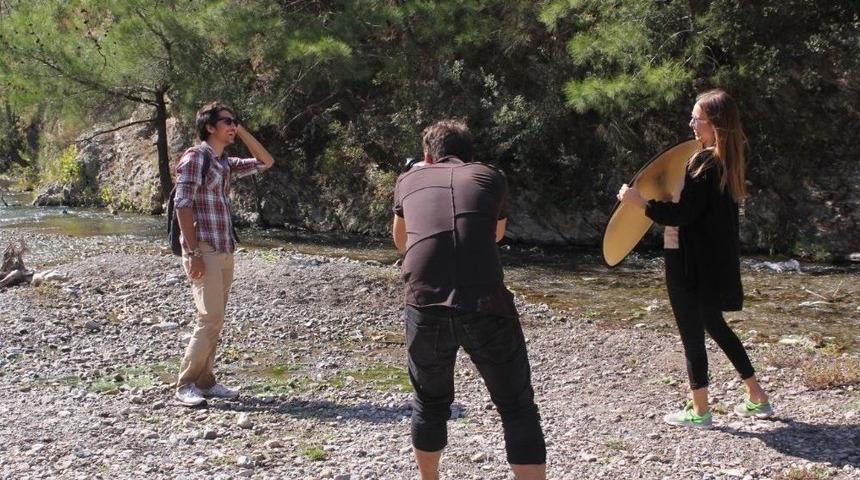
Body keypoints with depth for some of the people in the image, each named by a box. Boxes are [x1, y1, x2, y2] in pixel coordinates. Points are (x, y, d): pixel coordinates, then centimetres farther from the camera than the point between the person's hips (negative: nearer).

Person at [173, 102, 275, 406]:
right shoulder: (195, 157, -8)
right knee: (210, 318, -12)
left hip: (225, 251, 8)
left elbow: (266, 162, 23)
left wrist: (242, 131, 13)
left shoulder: (226, 164, 15)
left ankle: (204, 381, 16)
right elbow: (182, 204, -14)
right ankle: (185, 385, -4)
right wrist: (193, 252, -20)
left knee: (215, 320, 10)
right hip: (204, 251, -8)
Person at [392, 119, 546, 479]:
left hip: (426, 307, 2)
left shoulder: (409, 179, 20)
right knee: (517, 409, 12)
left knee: (430, 404, 25)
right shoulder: (491, 177, 19)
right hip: (486, 307, -1)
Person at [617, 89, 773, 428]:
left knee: (691, 331, 3)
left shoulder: (704, 163, -20)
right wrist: (676, 194, 16)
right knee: (714, 324, 22)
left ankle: (699, 411, 13)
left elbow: (683, 215, -22)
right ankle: (757, 398, 28)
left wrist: (639, 202, -19)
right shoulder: (728, 161, 7)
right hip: (716, 258, 9)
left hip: (691, 261, -9)